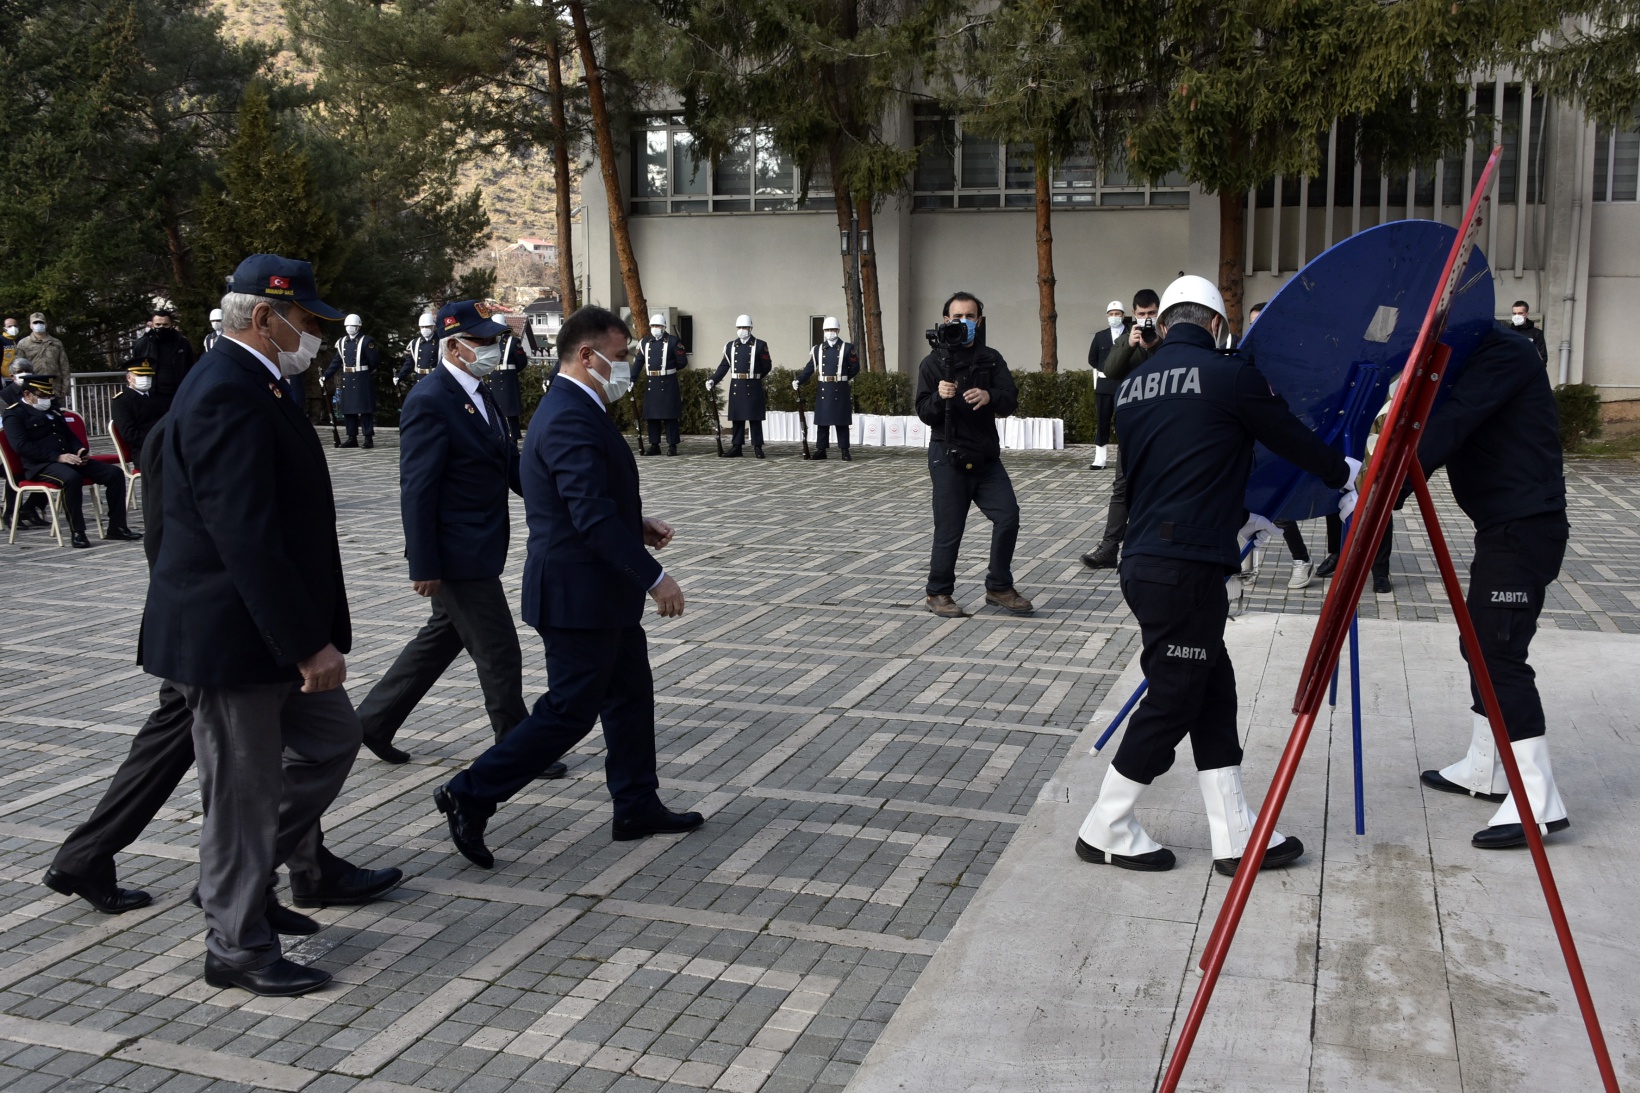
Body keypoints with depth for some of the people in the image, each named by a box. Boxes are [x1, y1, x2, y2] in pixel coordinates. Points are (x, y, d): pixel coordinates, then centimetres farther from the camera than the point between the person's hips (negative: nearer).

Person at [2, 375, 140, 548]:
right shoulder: (15, 415, 1)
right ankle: (77, 532, -29)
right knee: (71, 478, -40)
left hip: (70, 459, 8)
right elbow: (21, 446, -12)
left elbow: (71, 436, 28)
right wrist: (58, 457, -21)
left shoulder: (53, 412, 25)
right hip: (40, 465, -7)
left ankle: (117, 527, -8)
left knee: (115, 473, -10)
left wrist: (81, 450, 3)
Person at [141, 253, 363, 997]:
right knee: (242, 791, 3)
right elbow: (247, 538, -28)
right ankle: (237, 948, 20)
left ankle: (241, 873, 31)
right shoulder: (229, 395, -22)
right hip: (229, 636, -10)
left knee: (330, 738, 19)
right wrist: (309, 644, -25)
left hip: (266, 627, 10)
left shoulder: (244, 384, 11)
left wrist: (311, 634, 18)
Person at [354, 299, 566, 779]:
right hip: (458, 554, -10)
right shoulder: (429, 401, -19)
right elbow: (417, 489, -20)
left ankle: (374, 718, 35)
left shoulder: (479, 394, 10)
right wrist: (424, 566, -20)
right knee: (499, 654, 1)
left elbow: (507, 461, 14)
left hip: (479, 548, 10)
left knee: (441, 639, 21)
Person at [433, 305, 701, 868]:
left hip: (600, 590, 11)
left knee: (631, 695, 17)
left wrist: (636, 523, 10)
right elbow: (592, 516, -29)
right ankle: (470, 795, 7)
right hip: (580, 594, -11)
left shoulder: (573, 408, 12)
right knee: (568, 711, -2)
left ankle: (637, 806, 27)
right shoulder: (570, 420, -22)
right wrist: (654, 577, -26)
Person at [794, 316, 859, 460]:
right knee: (822, 421, 5)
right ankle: (820, 450, 11)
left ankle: (844, 450, 5)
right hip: (823, 390, 3)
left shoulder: (847, 348, 0)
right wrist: (798, 381, -7)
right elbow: (810, 367, 5)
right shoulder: (818, 349, 8)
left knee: (841, 422, 0)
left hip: (840, 391, -3)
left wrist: (842, 378, 6)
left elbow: (855, 368, 5)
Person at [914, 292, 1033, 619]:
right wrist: (940, 397, -25)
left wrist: (989, 397, -25)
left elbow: (1011, 399, -4)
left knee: (1008, 516, -2)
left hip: (986, 455, 4)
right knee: (950, 528, -1)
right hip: (948, 457, -3)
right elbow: (924, 412, -5)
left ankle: (999, 587, 14)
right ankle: (938, 592, 16)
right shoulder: (933, 363, 0)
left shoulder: (991, 359, 8)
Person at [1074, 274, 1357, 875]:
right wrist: (1346, 473, 25)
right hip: (1186, 569, -8)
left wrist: (1239, 518, 35)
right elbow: (1292, 439, 4)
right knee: (1173, 702, 4)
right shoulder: (1229, 374, -6)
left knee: (1213, 692, 14)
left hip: (1144, 559, 8)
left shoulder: (1131, 386, 14)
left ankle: (1235, 836, 19)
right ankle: (1105, 831, 15)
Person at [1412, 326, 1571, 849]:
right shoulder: (1464, 357, 16)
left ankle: (1539, 801, -8)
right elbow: (1443, 430, 12)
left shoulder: (1502, 352, -15)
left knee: (1500, 654, -11)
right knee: (1481, 646, 16)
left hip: (1526, 527, -10)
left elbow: (1447, 427, -28)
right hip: (1502, 525, 10)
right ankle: (1484, 770, 28)